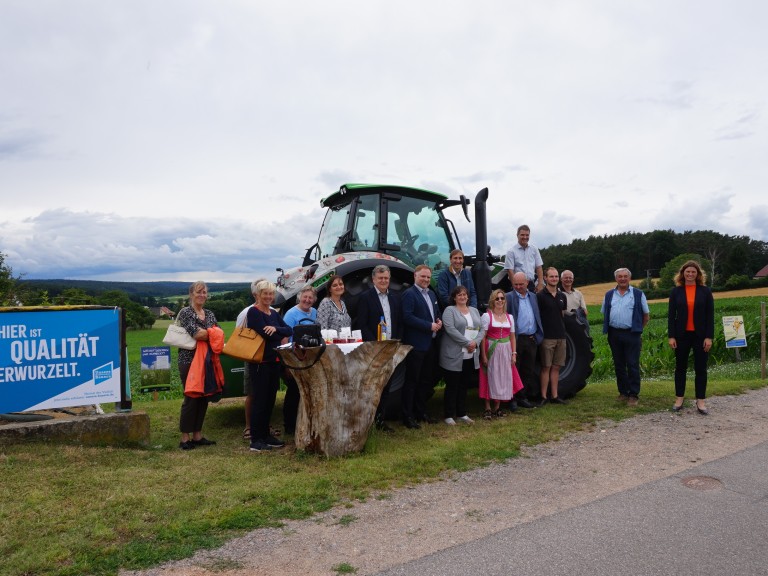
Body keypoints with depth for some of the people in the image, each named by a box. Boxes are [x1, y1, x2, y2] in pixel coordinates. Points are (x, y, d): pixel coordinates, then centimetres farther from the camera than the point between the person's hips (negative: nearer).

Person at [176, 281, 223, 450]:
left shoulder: (210, 314, 14)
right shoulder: (185, 312, -5)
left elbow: (220, 334, 5)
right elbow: (196, 333, -19)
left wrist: (204, 334, -12)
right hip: (189, 360, -6)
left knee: (203, 398, 8)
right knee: (191, 398, -4)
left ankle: (197, 435, 18)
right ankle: (185, 438, 5)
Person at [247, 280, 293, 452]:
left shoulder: (274, 313, 15)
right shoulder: (253, 312, -8)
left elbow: (289, 330, 3)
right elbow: (265, 334, -20)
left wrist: (276, 329, -17)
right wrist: (282, 337, -3)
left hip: (274, 362, 8)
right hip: (259, 362, -8)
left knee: (270, 399, 12)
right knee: (259, 400, -5)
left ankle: (265, 435, 21)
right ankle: (256, 440, 0)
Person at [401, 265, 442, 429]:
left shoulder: (431, 294, 16)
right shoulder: (409, 294, -10)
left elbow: (437, 312, 25)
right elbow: (407, 317, -20)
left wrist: (439, 321, 2)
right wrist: (430, 326, -19)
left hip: (430, 344, 8)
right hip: (415, 345, -8)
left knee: (425, 381, 15)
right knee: (412, 381, -2)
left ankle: (421, 412, 26)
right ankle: (407, 416, 5)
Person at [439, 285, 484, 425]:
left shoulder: (474, 311, 16)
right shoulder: (449, 310, -3)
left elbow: (482, 329, 11)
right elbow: (450, 329, -16)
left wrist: (475, 342, -9)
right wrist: (467, 343, -18)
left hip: (471, 356, 6)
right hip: (454, 356, -6)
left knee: (464, 386, 12)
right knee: (452, 386, 1)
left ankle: (462, 414, 22)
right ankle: (448, 416, 9)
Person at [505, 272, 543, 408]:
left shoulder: (533, 296, 13)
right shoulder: (509, 297, -5)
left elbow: (537, 316, 19)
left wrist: (538, 335, 10)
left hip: (532, 339, 6)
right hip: (516, 339, -6)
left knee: (529, 371, 12)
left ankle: (522, 397, 22)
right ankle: (513, 399, 9)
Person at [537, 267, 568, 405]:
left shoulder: (562, 296, 12)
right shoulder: (540, 296, -6)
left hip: (561, 336, 5)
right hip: (547, 336, -5)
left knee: (556, 367, 9)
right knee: (546, 367, -1)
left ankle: (554, 396, 15)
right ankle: (543, 396, 5)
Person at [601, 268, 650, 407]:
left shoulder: (638, 294, 2)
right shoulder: (609, 295, 11)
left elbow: (646, 315, 6)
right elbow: (605, 314, 17)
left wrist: (638, 328, 5)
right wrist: (608, 328, 9)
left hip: (631, 334, -3)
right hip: (614, 334, 4)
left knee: (633, 365, -4)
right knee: (619, 365, 10)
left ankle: (633, 395, 2)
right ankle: (623, 392, 20)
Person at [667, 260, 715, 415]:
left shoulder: (705, 291, 1)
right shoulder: (676, 291, 2)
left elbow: (710, 315, -1)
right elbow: (671, 315, 1)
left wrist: (709, 337, -7)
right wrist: (671, 336, -6)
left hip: (700, 335, -1)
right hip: (682, 335, 1)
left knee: (700, 368, 3)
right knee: (680, 367, 8)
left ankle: (700, 401, 10)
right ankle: (679, 398, 17)